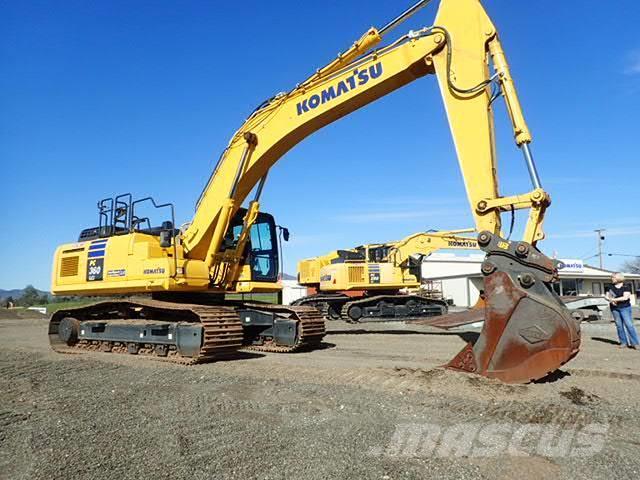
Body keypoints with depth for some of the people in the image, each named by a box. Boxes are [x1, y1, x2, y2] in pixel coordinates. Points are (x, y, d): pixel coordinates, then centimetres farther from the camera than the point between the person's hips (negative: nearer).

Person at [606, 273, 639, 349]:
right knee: (619, 325, 3)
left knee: (629, 324, -8)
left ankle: (634, 343, -4)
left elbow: (625, 297, -15)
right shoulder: (611, 287, 9)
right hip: (614, 308, 4)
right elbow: (607, 296, 10)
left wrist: (614, 299, -12)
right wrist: (611, 300, -10)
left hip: (625, 308, -4)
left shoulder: (626, 287, -4)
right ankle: (623, 342, 9)